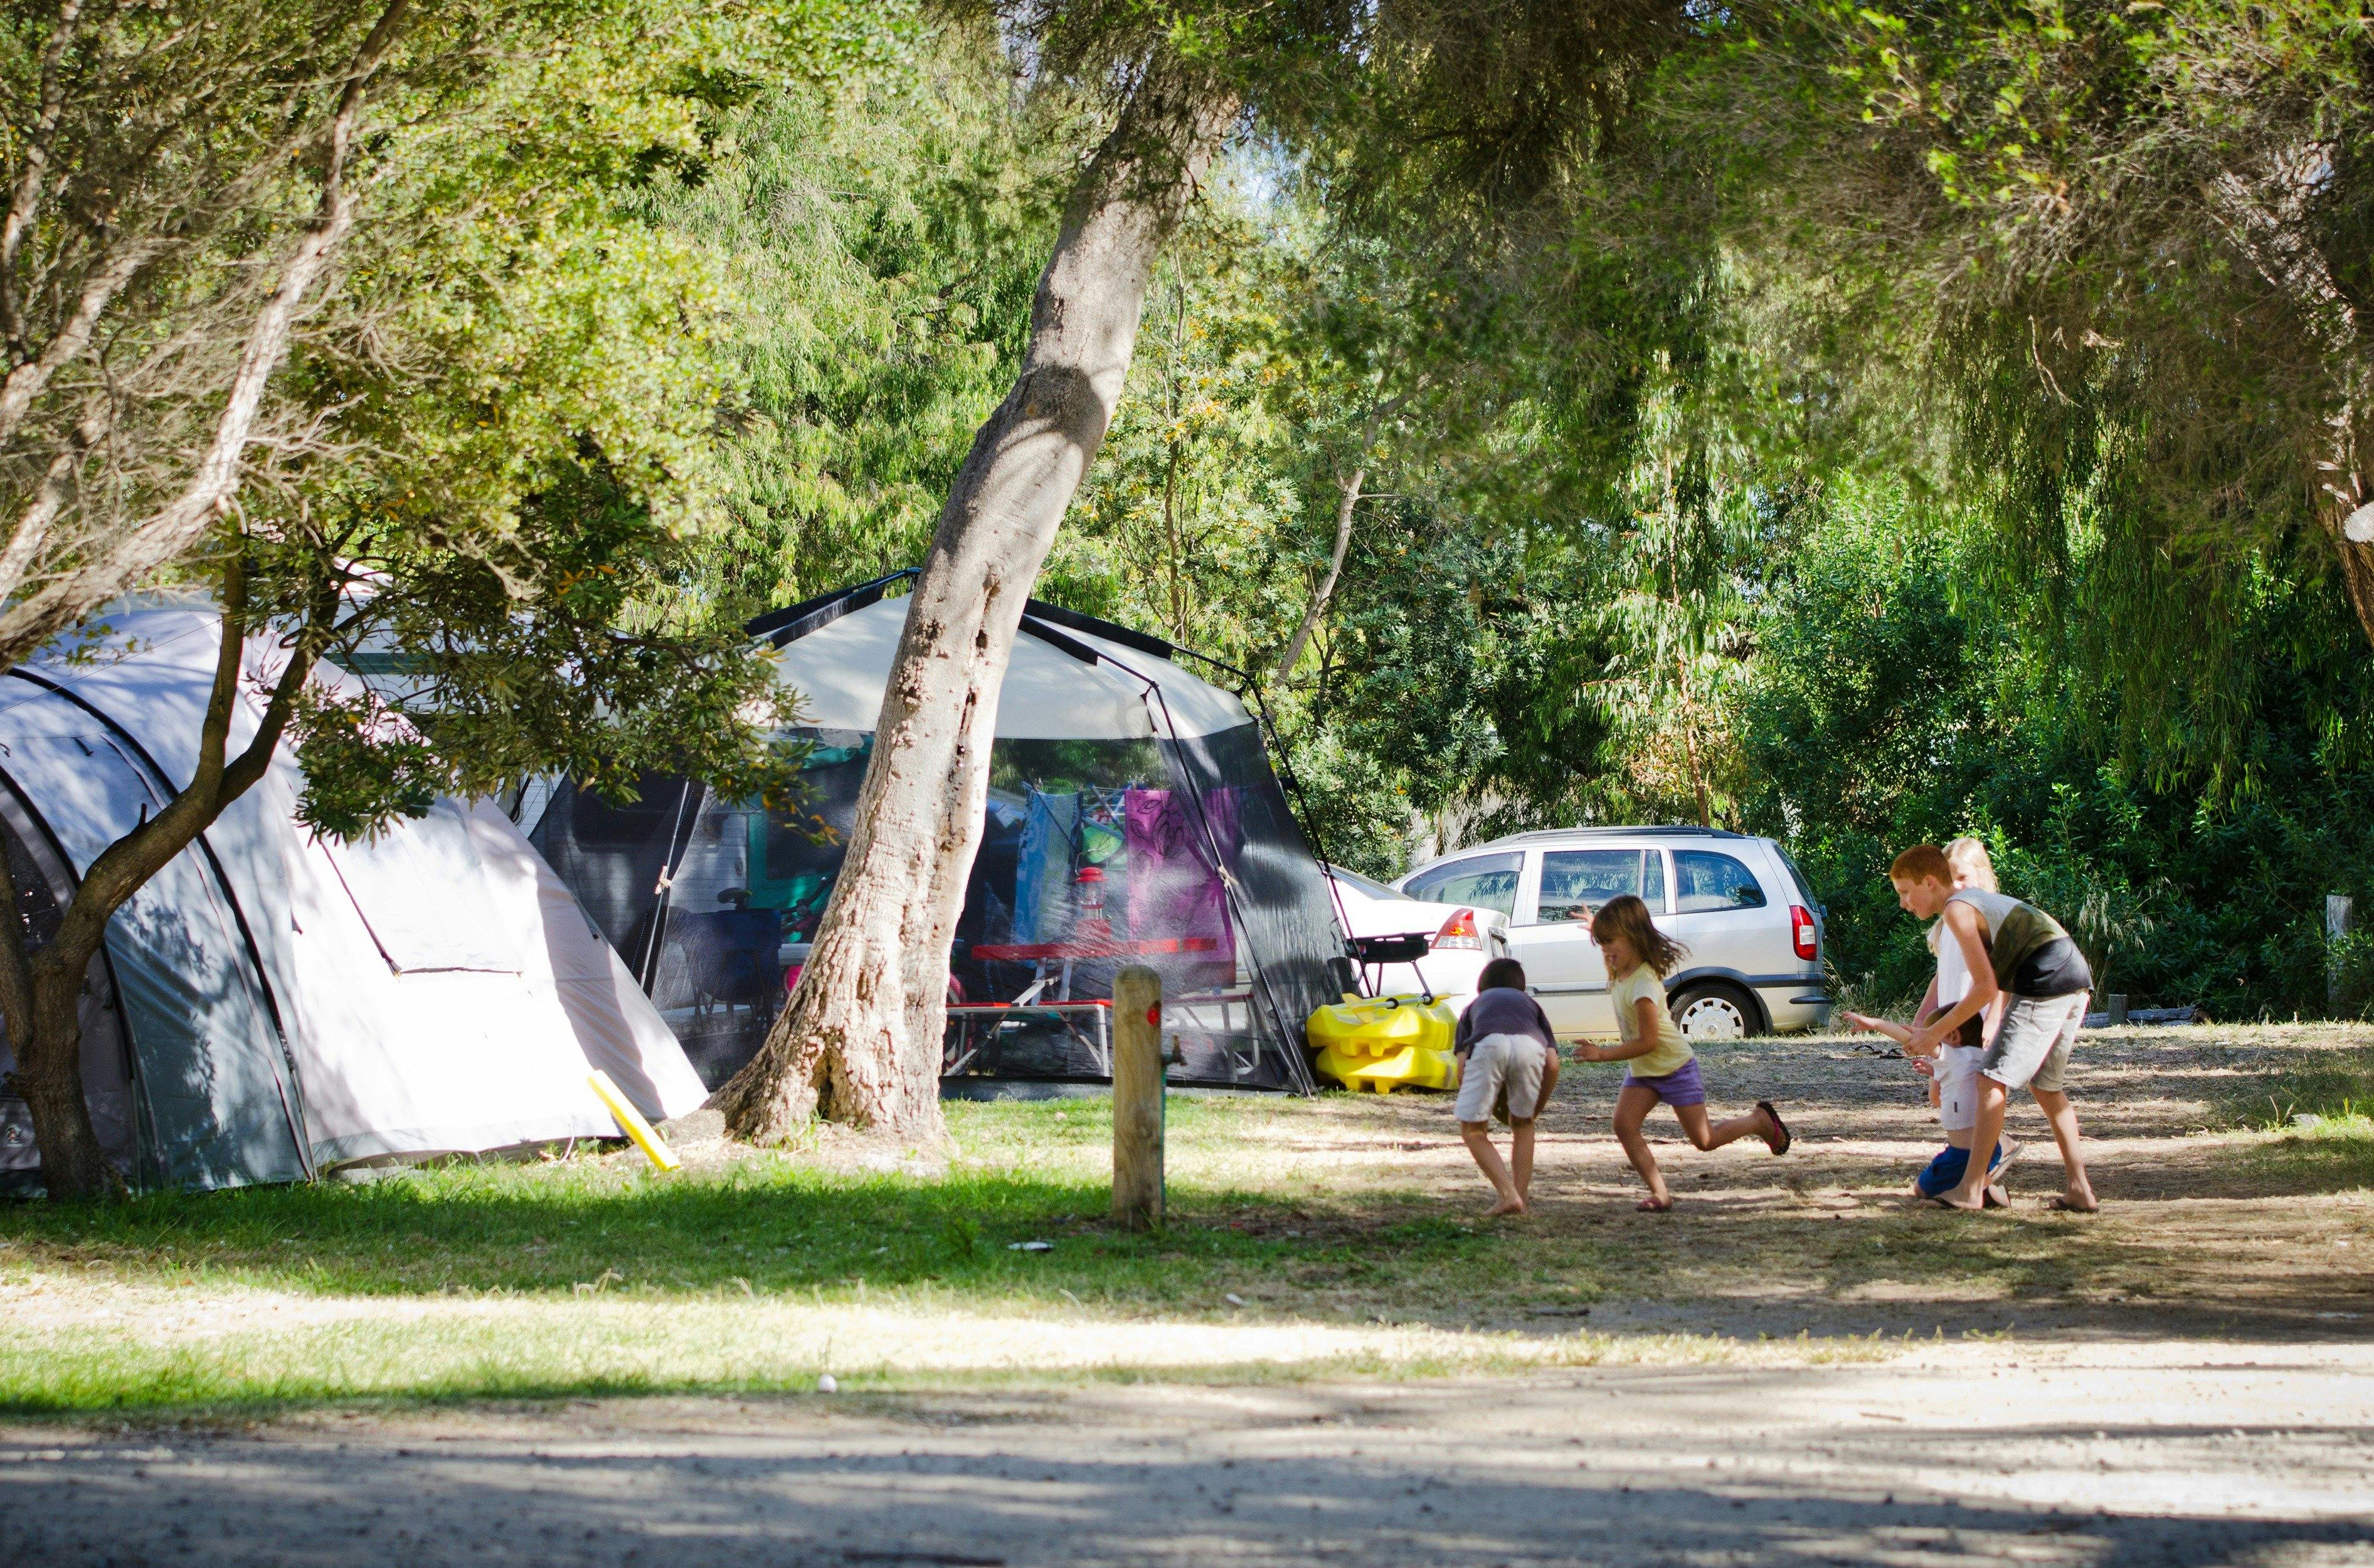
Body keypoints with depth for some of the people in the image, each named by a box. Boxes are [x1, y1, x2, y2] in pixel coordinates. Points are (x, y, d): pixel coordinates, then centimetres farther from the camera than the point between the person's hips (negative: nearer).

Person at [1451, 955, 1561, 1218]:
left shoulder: (1475, 1006, 38)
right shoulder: (1530, 1004, 40)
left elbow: (1463, 1068, 23)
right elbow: (1552, 1065, 24)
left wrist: (1474, 1110, 38)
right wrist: (1535, 1111, 36)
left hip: (1488, 1046, -2)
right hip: (1530, 1046, 2)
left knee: (1473, 1130, 12)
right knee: (1522, 1124, 25)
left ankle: (1509, 1196, -4)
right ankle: (1520, 1201, 17)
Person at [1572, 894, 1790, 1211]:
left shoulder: (1643, 984, -31)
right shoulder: (1622, 974, -4)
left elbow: (1648, 1042, -31)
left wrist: (1602, 1054, -32)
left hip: (1675, 1067, -8)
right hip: (1642, 1070, 8)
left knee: (1704, 1140, 3)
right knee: (1624, 1125, -14)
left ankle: (1760, 1120, 28)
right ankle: (1659, 1193, -10)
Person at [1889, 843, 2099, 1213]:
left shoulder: (1957, 909, -6)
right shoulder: (1979, 899, 24)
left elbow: (1986, 987, -13)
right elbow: (2003, 981, 28)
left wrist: (1936, 1032, -5)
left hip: (2044, 984, -10)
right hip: (2078, 978, 10)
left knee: (1992, 1079, -6)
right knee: (2045, 1085, 19)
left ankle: (1971, 1188, -8)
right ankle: (2080, 1189, 17)